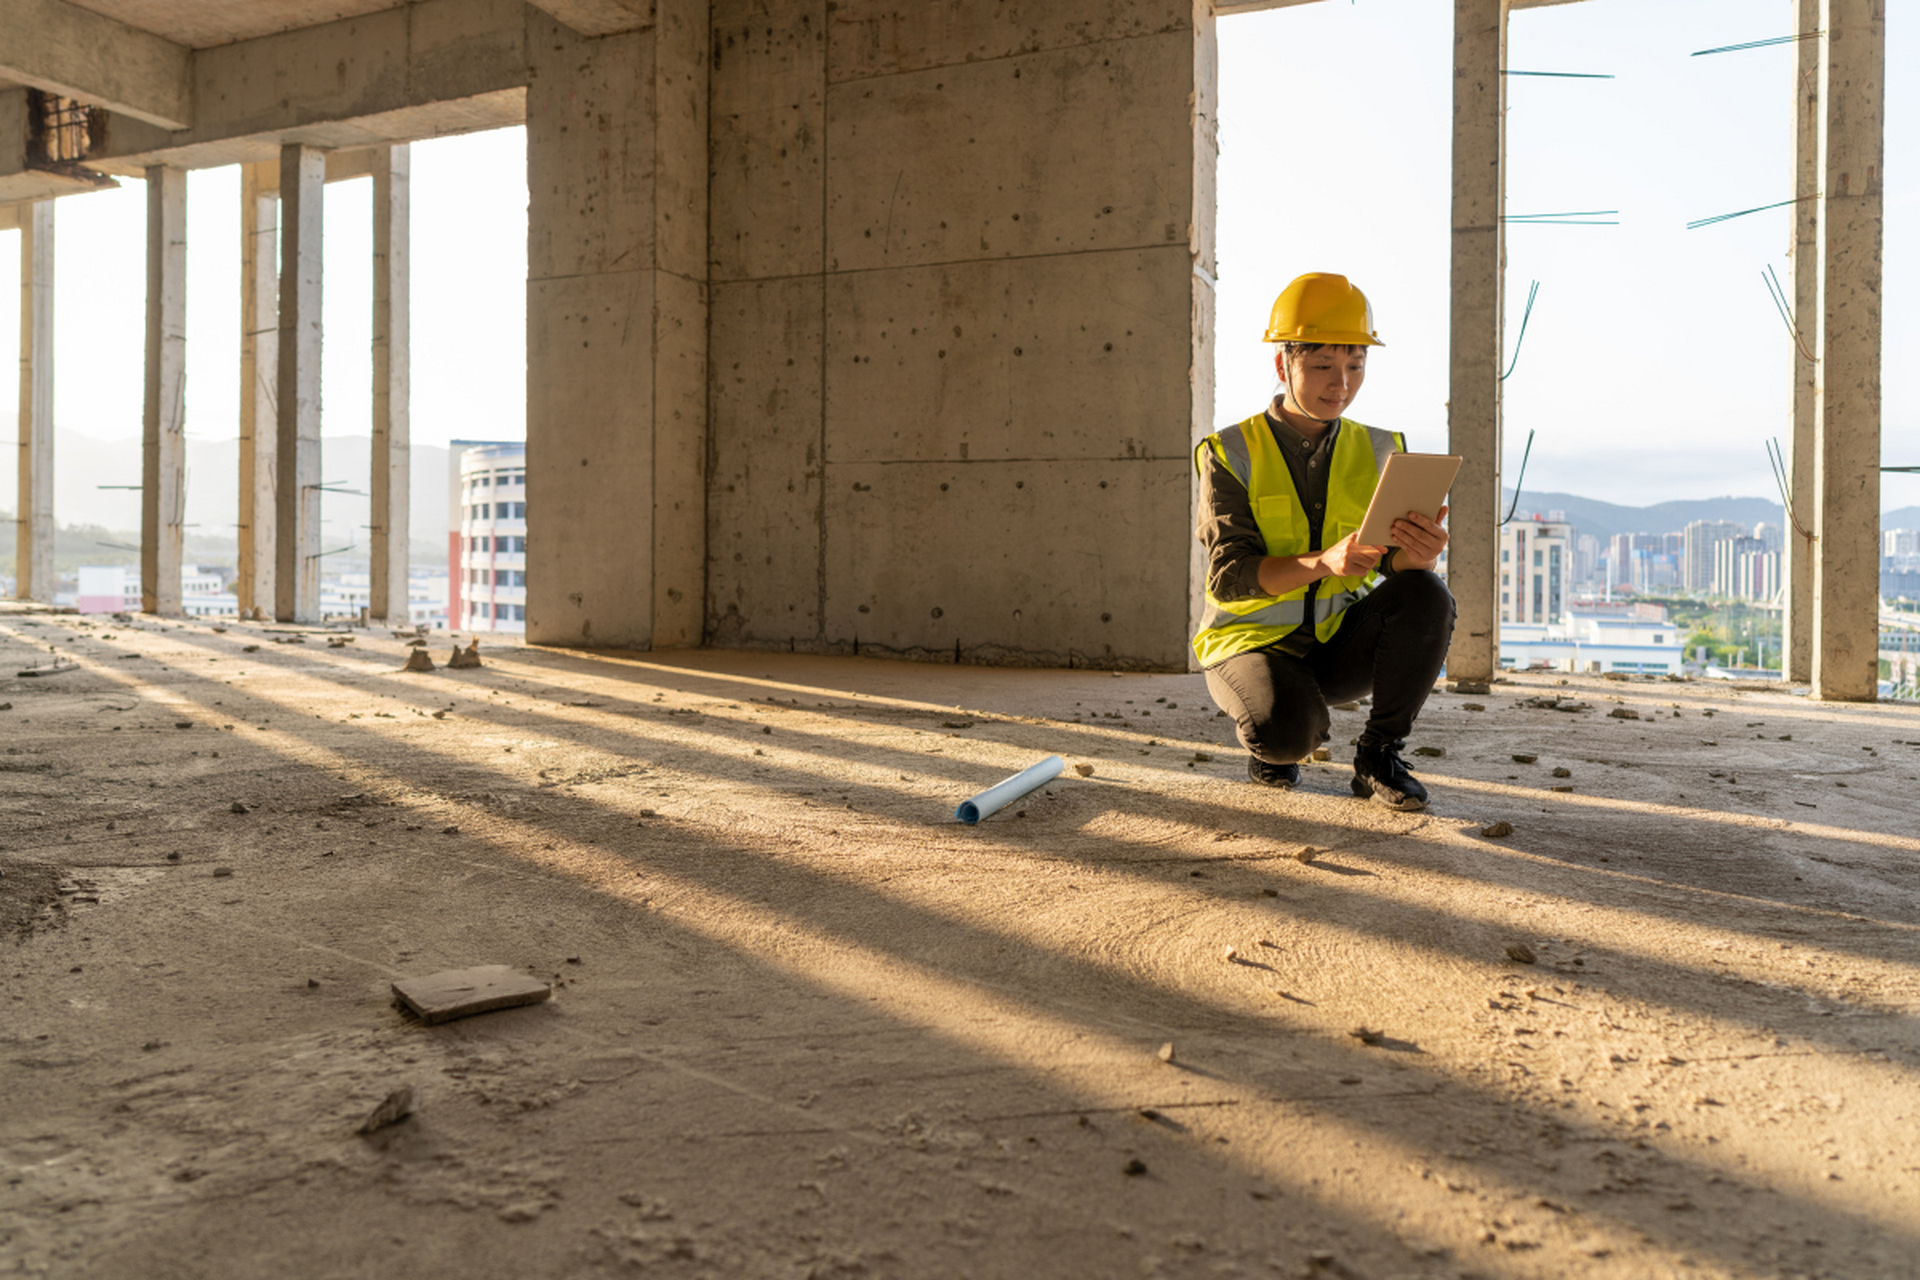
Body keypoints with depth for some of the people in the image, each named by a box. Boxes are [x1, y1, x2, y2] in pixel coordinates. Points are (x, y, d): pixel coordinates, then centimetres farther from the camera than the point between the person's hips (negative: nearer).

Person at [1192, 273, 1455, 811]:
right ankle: (1272, 742, 6)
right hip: (1254, 640, -4)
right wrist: (1323, 562, -35)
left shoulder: (1379, 451, 3)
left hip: (1341, 643, 4)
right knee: (1286, 735, -34)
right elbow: (1227, 577, -18)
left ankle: (1378, 756, -8)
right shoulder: (1230, 454, -8)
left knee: (1427, 596, -25)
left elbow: (1393, 562, -6)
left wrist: (1417, 553, -32)